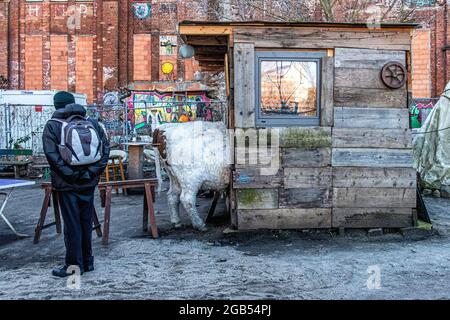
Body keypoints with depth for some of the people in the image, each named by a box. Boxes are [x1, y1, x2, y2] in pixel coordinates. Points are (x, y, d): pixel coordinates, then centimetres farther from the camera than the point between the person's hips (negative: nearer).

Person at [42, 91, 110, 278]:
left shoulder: (52, 126, -4)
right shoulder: (92, 123, 6)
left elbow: (52, 155, -15)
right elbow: (105, 148, 0)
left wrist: (71, 174, -13)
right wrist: (93, 172, -2)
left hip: (67, 184, -4)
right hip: (89, 183, 4)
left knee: (72, 224, 3)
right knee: (86, 222, 13)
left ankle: (74, 265, 10)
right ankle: (87, 262, 22)